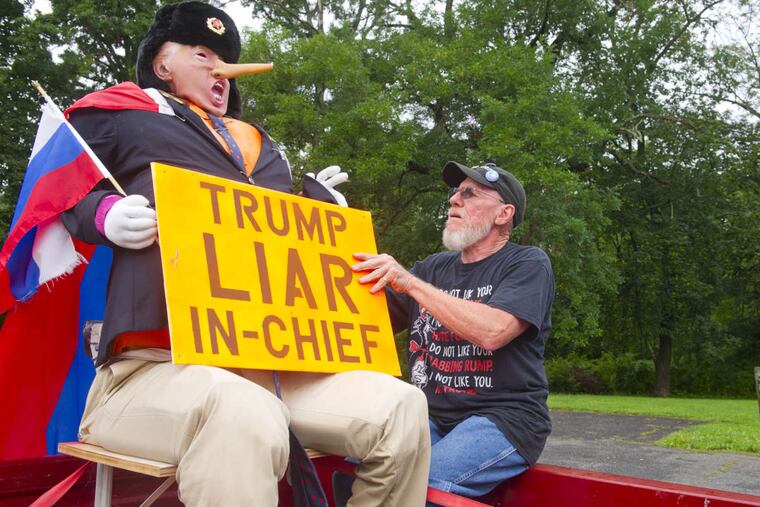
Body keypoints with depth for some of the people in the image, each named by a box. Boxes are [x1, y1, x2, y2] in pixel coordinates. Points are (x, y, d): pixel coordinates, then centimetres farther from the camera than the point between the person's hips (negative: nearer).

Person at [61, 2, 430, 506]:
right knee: (244, 417, -41)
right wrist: (103, 215, -9)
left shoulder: (261, 150, 30)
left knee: (401, 407, -9)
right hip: (155, 364, -6)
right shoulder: (119, 118, 14)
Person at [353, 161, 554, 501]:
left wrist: (410, 282, -18)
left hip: (503, 420, -5)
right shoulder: (432, 268, 17)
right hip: (431, 419, 5)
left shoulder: (528, 264, 0)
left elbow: (492, 331, -19)